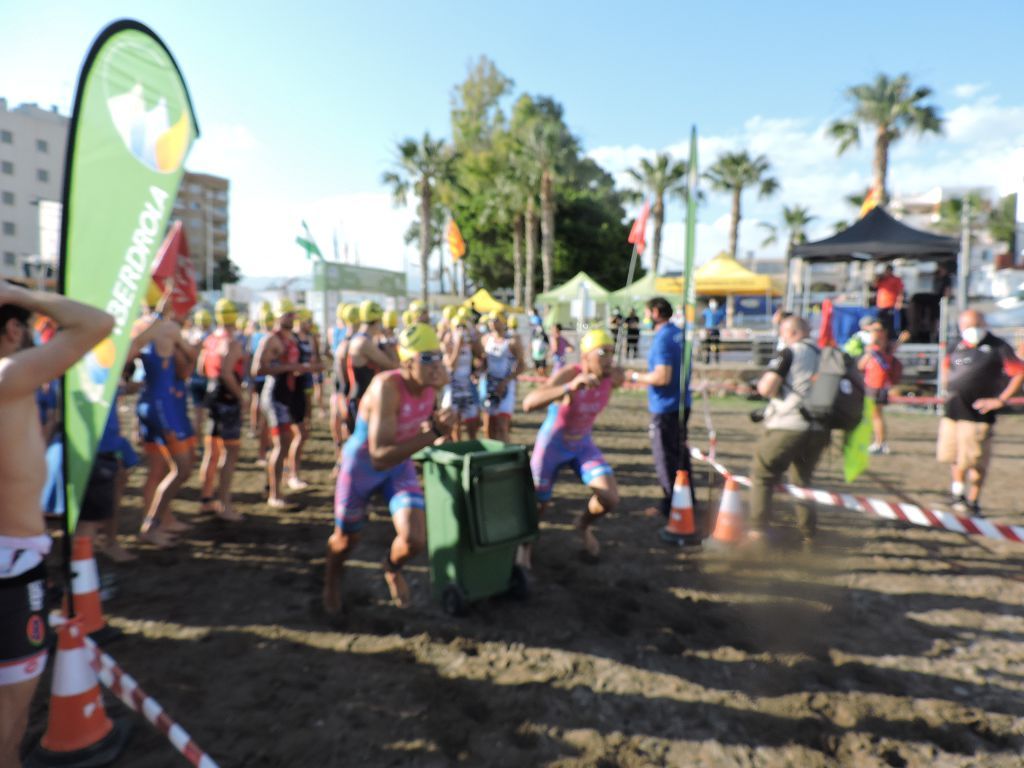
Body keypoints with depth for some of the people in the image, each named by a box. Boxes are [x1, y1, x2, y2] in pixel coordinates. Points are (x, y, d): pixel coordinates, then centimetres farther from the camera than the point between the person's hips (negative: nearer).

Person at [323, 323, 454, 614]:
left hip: (400, 466, 4)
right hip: (361, 466, -4)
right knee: (346, 539, 19)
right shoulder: (387, 386, -38)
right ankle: (332, 580, 56)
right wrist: (433, 433, -49)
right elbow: (380, 456, -43)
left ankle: (392, 568, 25)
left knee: (414, 540, -14)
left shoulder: (437, 380, -19)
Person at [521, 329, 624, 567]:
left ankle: (584, 525, 23)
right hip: (551, 444, -4)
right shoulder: (566, 375, -32)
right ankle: (525, 544, 42)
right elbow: (528, 404, -47)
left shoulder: (614, 377, -17)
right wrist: (569, 387, -56)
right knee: (538, 505, 8)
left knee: (610, 498, -11)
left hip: (582, 445, 4)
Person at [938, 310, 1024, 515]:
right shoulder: (959, 347, 11)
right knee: (952, 455, 13)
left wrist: (1000, 400, -13)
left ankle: (973, 501, 13)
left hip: (977, 413, -5)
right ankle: (959, 491, 33)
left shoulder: (997, 348, -6)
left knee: (974, 460, -1)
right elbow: (947, 365, 30)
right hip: (953, 410, 5)